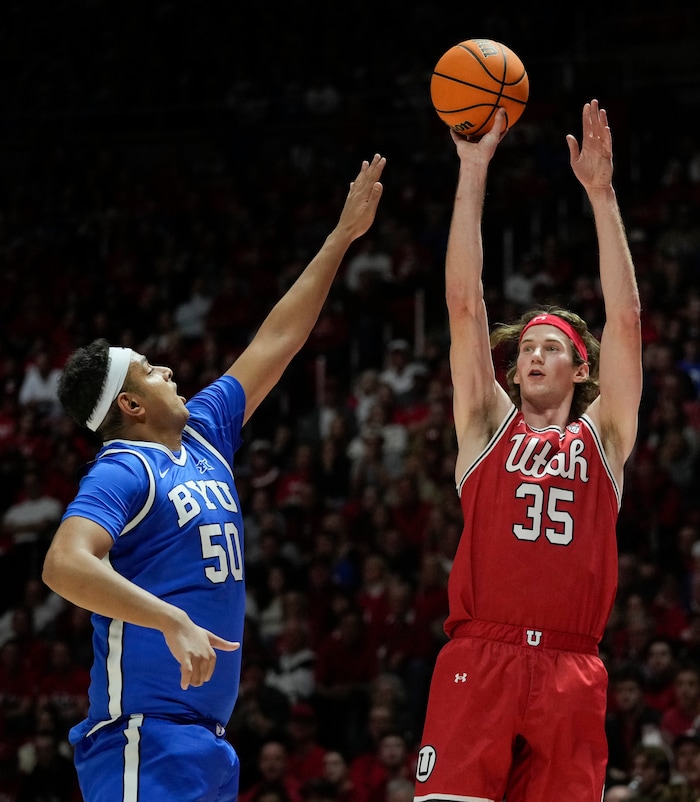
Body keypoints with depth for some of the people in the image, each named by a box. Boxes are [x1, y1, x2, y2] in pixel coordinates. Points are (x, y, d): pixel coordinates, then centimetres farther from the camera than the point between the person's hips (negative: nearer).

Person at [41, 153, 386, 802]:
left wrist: (342, 237, 25)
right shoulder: (122, 473, -10)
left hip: (206, 738, 9)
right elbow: (65, 564, -27)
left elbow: (274, 343, 23)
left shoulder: (203, 434, 16)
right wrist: (173, 622, -34)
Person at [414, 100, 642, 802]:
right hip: (478, 662, -1)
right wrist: (473, 170, 3)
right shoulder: (488, 426, 15)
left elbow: (624, 320, 7)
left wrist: (601, 193, 2)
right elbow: (464, 305, 8)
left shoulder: (602, 436, 15)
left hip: (570, 672, 1)